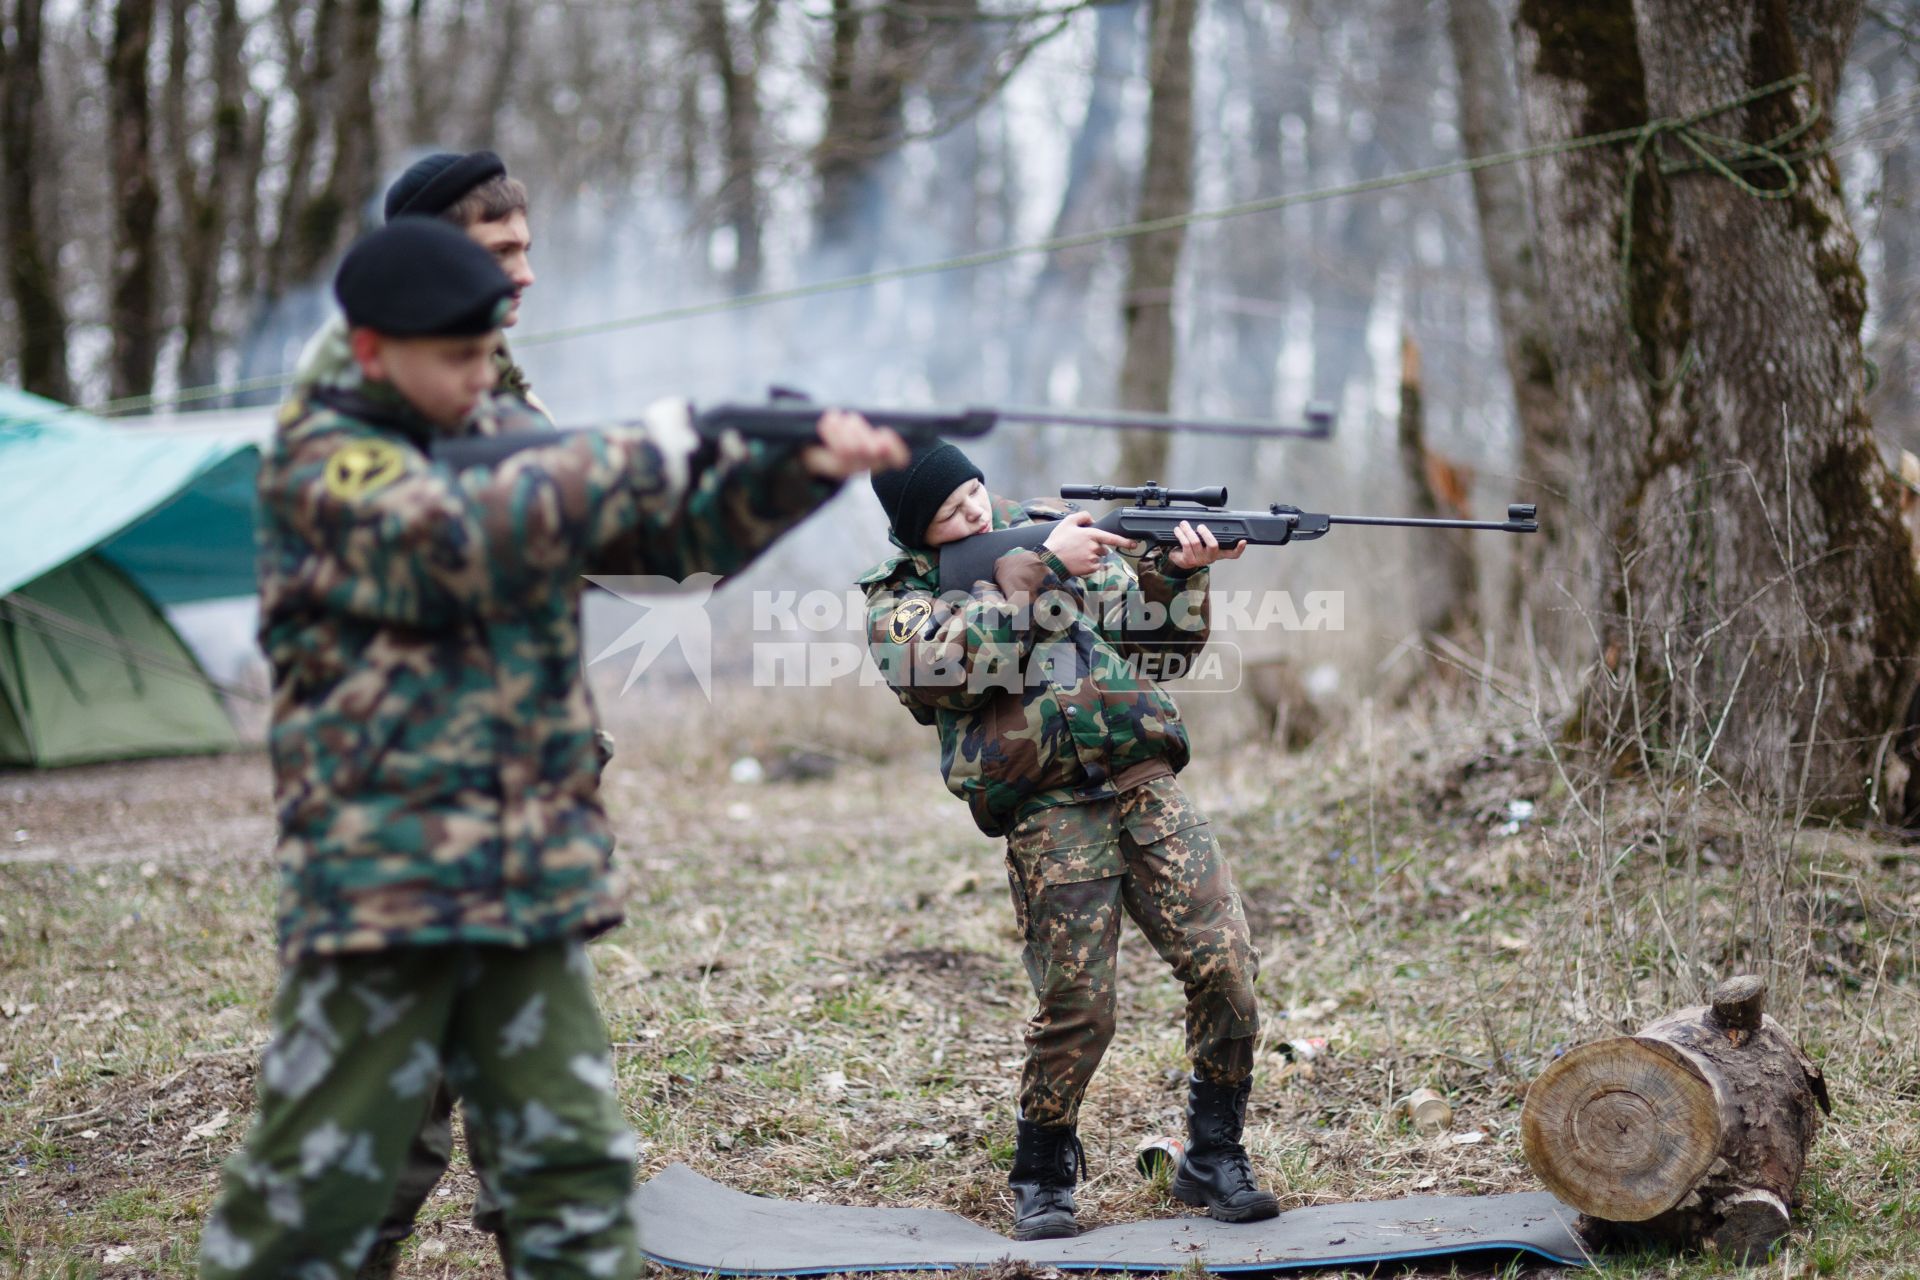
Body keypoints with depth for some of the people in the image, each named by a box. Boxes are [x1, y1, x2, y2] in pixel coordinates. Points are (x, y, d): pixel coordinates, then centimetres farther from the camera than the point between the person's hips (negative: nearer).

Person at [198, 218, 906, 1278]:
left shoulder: (512, 444, 13)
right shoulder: (318, 459, -6)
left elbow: (684, 530, 9)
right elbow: (458, 538, -25)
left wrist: (802, 466, -9)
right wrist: (636, 458, -19)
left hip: (535, 882, 6)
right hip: (378, 882, -6)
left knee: (573, 1169, 7)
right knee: (314, 1184, 1)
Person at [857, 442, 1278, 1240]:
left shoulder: (1053, 528, 16)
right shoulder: (898, 600, 6)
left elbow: (1157, 632, 17)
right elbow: (950, 664, -17)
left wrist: (1179, 572, -3)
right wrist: (1036, 570, -17)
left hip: (1146, 782, 3)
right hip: (1051, 811, -3)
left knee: (1225, 968, -6)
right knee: (1077, 1010, -6)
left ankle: (1214, 1160, 11)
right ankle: (1041, 1179, 17)